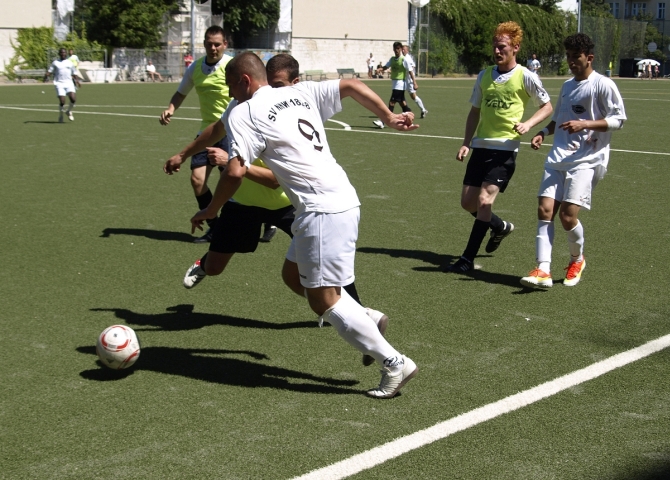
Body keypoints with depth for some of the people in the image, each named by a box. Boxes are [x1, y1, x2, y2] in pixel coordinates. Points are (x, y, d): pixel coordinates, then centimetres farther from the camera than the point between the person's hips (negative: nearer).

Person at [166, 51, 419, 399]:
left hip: (322, 210, -9)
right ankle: (365, 322, 16)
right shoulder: (300, 93, 17)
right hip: (342, 198, 9)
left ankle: (394, 364, -3)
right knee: (293, 274, 20)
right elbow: (351, 85, 16)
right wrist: (389, 118, 16)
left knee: (322, 299, -4)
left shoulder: (242, 113, -3)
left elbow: (235, 172, -12)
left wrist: (209, 211, 3)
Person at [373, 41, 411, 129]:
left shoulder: (403, 59, -9)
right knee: (401, 102, 14)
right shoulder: (392, 59, 11)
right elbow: (385, 67, 6)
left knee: (392, 102, -11)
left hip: (400, 83, -8)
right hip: (394, 83, 8)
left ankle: (383, 122, -13)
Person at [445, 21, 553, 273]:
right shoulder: (484, 76, 7)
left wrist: (528, 124, -15)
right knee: (468, 202, 7)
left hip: (505, 148, -6)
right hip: (481, 146, 6)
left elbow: (547, 106, 2)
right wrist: (466, 142, 5)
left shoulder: (525, 77, -6)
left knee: (484, 200, -14)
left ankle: (467, 259, -5)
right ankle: (501, 226, 37)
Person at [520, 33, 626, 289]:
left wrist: (584, 124, -19)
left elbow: (618, 119, -7)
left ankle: (577, 260, 16)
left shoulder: (603, 85, -4)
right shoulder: (567, 86, 19)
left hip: (587, 159, -7)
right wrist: (543, 133, 11)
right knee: (545, 210, -9)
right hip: (558, 157, 7)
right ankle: (543, 271, -11)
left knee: (568, 215, -13)